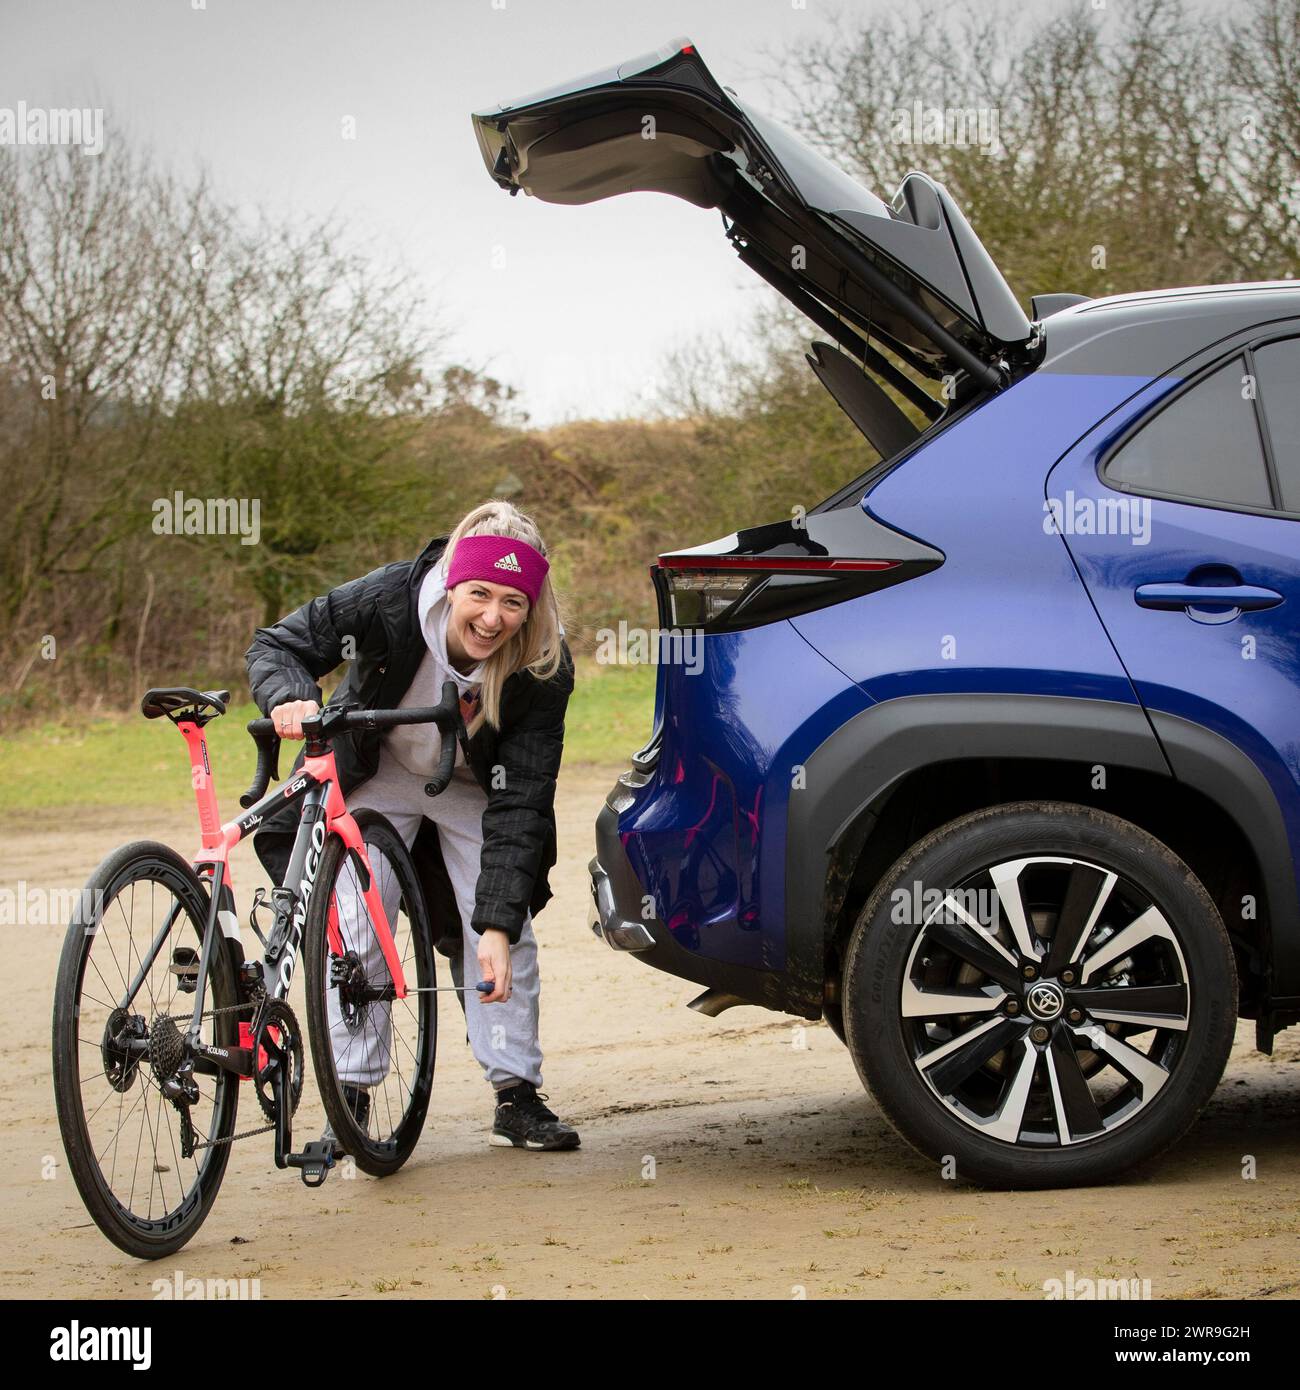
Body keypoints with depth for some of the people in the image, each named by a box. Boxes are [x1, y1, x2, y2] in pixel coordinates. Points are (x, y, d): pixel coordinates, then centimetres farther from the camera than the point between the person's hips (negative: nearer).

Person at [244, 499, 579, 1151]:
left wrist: (498, 924, -37)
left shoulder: (544, 669, -31)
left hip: (474, 789, 1)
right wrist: (292, 699, -46)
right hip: (376, 775, -1)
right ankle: (351, 1096, -1)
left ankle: (517, 1096, 8)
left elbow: (519, 804, -30)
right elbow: (276, 645, -22)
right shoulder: (387, 600, -34)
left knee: (505, 936, -5)